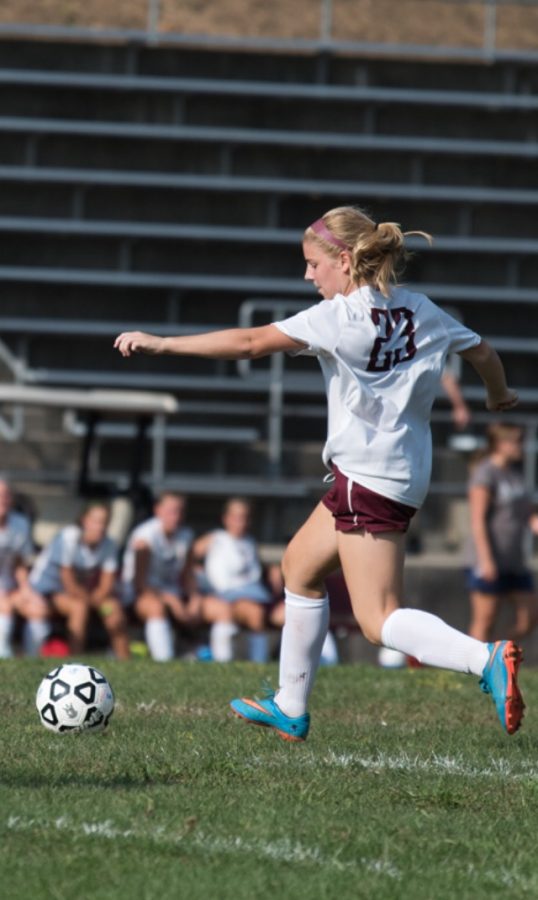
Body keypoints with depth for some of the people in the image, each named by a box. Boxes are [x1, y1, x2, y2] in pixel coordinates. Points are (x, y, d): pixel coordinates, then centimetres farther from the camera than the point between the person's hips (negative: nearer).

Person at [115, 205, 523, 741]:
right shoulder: (418, 310, 8)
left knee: (379, 621, -8)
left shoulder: (340, 316, -13)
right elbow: (481, 352, 19)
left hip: (369, 474, -9)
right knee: (300, 565, 22)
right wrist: (499, 395, 42)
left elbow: (252, 343, -15)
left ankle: (487, 660, -29)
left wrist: (160, 344, -11)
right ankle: (290, 710, 28)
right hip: (404, 471, 9)